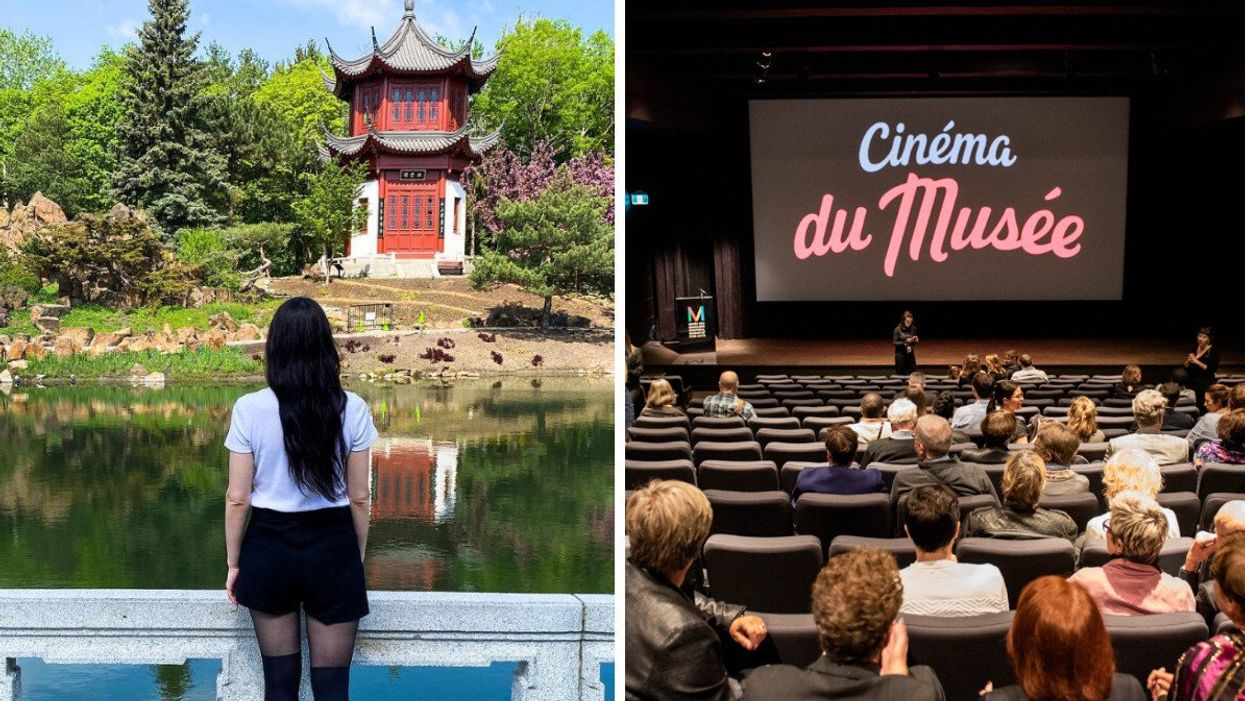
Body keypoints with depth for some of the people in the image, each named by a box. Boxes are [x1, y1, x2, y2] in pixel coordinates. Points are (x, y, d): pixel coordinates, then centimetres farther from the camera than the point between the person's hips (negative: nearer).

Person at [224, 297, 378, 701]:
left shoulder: (250, 409, -10)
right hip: (333, 549, 0)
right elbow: (359, 497, -2)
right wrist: (358, 558, 11)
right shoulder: (352, 409, -8)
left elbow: (237, 498, -6)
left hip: (270, 548, 0)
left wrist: (233, 563, 6)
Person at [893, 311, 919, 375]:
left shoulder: (913, 328, -1)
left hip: (910, 353, 3)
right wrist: (906, 341, -22)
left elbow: (915, 342, 11)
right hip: (900, 354, -3)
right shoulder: (898, 329, -11)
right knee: (901, 374, 1)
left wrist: (916, 340, -12)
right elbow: (895, 342, -11)